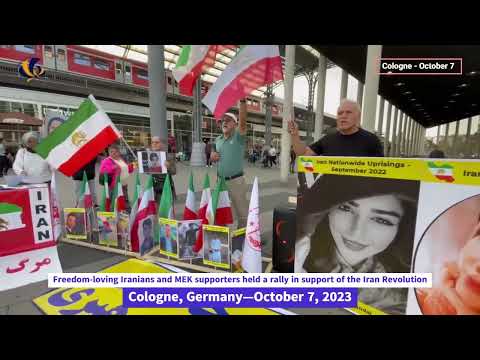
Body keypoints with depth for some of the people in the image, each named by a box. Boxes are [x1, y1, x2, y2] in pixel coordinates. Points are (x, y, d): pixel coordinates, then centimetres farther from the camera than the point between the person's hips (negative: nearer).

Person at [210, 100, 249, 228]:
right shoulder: (218, 140, 10)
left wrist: (242, 100, -35)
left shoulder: (238, 136, -7)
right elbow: (213, 154, 21)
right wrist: (212, 155, -3)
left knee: (242, 211, 6)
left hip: (236, 181, -5)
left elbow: (243, 120, -24)